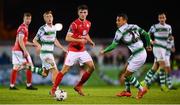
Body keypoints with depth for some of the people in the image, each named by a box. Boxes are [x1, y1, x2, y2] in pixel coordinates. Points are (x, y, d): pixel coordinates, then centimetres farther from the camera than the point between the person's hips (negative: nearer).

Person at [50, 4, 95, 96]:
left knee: (92, 67, -3)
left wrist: (90, 41, 8)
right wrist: (79, 40, -26)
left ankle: (78, 86, 9)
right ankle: (53, 89, 1)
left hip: (82, 50, 6)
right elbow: (67, 38, -19)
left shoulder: (88, 23, 6)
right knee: (65, 70, -8)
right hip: (73, 50, -6)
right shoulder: (74, 24, -16)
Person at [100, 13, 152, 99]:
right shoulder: (134, 26, 7)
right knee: (125, 70, 19)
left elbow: (113, 45, -10)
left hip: (138, 56, -9)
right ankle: (127, 91, 31)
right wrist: (148, 45, 25)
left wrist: (104, 51, 4)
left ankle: (141, 89, 14)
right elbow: (146, 34, 10)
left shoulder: (120, 31, -12)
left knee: (127, 74, 3)